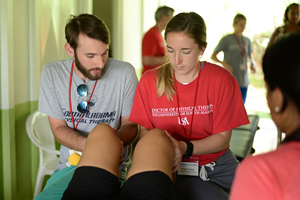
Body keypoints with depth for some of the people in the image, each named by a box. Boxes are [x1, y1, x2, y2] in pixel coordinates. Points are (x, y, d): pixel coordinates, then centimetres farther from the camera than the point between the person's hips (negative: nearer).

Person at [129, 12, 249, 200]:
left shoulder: (222, 79, -6)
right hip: (176, 168, -1)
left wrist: (185, 148, -22)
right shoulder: (150, 81, -3)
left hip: (219, 164, 2)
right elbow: (144, 130, 4)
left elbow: (222, 138, -5)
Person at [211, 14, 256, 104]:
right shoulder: (226, 39, -4)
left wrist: (252, 64, 0)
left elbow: (250, 57, 22)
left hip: (243, 81, 5)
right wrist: (223, 63, -22)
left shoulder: (247, 41, 11)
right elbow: (212, 56, -4)